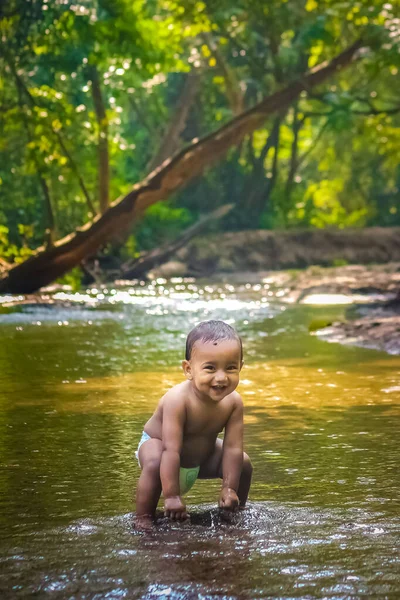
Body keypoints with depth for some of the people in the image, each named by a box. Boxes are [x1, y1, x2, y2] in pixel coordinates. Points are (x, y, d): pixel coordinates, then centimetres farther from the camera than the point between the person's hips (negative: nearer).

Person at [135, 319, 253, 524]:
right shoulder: (178, 400, -40)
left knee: (243, 464, -4)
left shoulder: (233, 402, -24)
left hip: (202, 452, 6)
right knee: (155, 464, -37)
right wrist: (172, 496, -44)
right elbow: (171, 450, -42)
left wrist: (229, 489, -26)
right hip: (156, 443, -6)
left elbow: (233, 448, -22)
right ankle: (143, 519, -25)